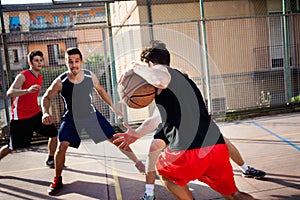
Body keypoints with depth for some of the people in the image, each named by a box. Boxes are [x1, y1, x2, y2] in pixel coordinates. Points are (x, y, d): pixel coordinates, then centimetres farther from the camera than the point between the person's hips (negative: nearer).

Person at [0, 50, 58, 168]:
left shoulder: (40, 78, 8)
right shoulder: (22, 76, -15)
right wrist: (27, 90, -46)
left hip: (36, 114, 6)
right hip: (20, 117, -6)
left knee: (53, 134, -1)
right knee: (12, 147, 4)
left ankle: (50, 160, 16)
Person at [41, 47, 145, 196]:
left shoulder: (90, 76, -16)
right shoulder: (60, 82, -22)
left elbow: (100, 90, 6)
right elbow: (47, 97, -7)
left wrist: (112, 106, 7)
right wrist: (46, 113, -26)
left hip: (91, 114, 1)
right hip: (71, 118, -1)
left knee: (115, 139, 0)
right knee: (62, 145, -20)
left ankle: (138, 163, 18)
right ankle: (57, 180, 4)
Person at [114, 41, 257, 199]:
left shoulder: (159, 69, 3)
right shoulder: (181, 78, 30)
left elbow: (161, 80, -25)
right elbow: (161, 118, 35)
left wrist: (135, 68, -8)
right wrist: (137, 134, 35)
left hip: (188, 150, -8)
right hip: (217, 144, 8)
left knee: (165, 173, 27)